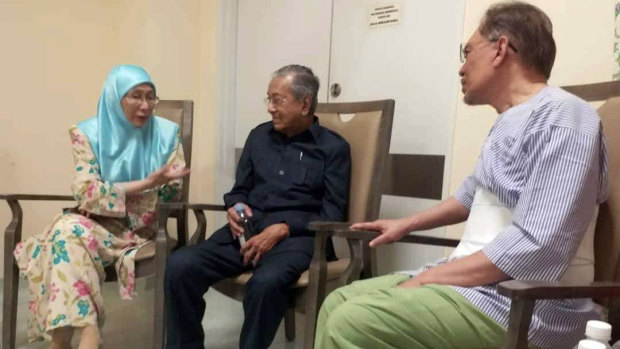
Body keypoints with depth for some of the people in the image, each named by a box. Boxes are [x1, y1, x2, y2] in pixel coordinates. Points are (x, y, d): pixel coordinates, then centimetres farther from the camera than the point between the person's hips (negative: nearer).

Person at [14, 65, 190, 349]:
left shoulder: (167, 133, 2)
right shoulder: (88, 133, 1)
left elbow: (173, 193, 2)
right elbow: (86, 193, -10)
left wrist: (162, 183, -21)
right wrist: (145, 183, -19)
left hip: (144, 228, -2)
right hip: (99, 224, 2)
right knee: (68, 230, -31)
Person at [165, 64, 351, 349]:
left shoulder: (333, 147, 4)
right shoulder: (259, 136, 18)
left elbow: (332, 215, -3)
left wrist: (282, 230, -16)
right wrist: (235, 208, -2)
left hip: (297, 235, -4)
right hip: (249, 228, 4)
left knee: (266, 281, -37)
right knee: (180, 265, -21)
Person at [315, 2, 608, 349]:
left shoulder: (560, 117, -16)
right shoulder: (510, 121, 16)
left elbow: (537, 248, -26)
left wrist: (431, 276, -18)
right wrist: (407, 224, 31)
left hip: (519, 306, -9)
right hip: (471, 279, 9)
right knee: (338, 304, 2)